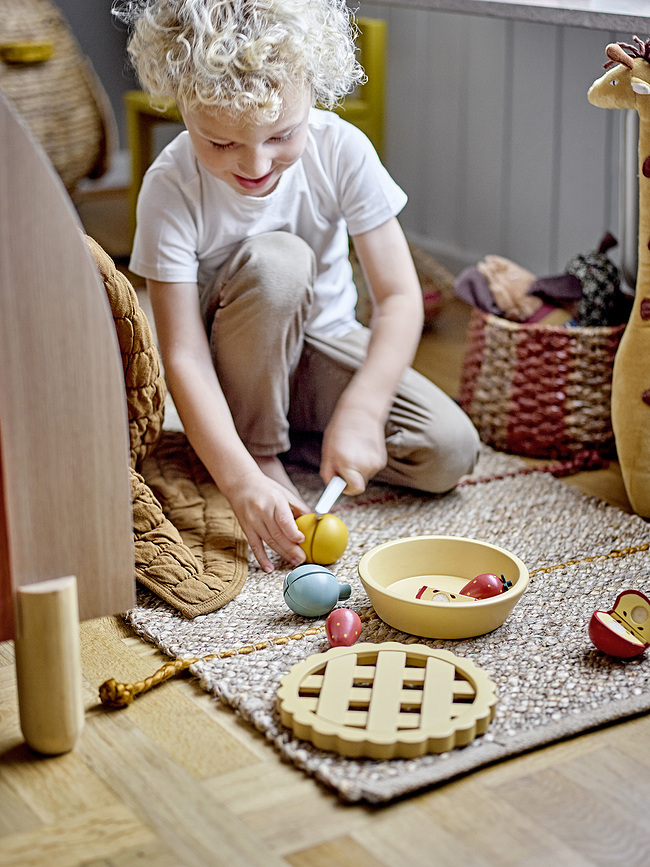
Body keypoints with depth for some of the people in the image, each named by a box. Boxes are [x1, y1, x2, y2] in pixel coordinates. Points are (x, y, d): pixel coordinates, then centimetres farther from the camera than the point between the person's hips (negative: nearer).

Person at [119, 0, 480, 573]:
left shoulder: (341, 151, -21)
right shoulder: (171, 189, -26)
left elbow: (399, 296, -19)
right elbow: (184, 357, -28)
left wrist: (360, 411, -32)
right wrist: (244, 482, -39)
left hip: (324, 343, 3)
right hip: (235, 363, -2)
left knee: (449, 453, -18)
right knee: (273, 259, -35)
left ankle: (294, 433, 5)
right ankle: (260, 448, -14)